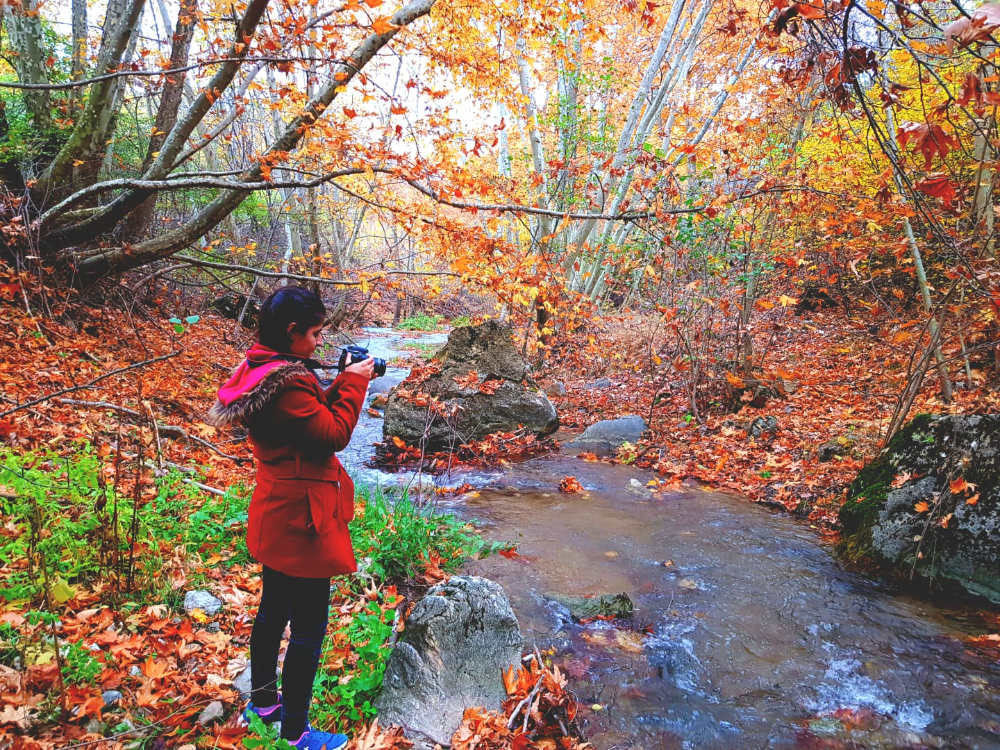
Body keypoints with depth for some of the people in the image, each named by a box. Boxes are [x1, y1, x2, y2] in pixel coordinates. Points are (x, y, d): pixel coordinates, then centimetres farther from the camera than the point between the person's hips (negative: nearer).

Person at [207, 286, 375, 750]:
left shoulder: (263, 370, 6)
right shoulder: (287, 382, -26)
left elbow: (314, 416, 12)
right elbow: (333, 435, -22)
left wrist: (343, 384, 2)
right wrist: (353, 384, -13)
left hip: (275, 515, 11)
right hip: (299, 519, -11)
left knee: (273, 609, 24)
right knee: (308, 628, 3)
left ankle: (263, 702, 43)